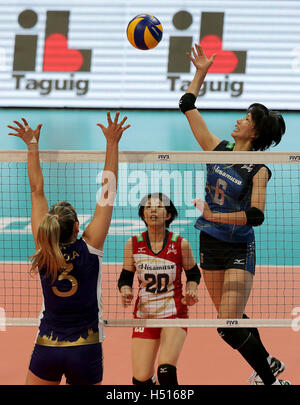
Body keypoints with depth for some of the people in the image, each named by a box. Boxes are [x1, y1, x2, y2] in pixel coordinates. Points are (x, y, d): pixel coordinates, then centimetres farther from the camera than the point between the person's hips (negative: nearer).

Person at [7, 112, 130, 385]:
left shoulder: (44, 248, -5)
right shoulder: (90, 248, -11)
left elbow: (37, 190, 0)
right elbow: (108, 190, -9)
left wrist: (33, 144, 6)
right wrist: (112, 144, -6)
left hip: (46, 348, 2)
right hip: (85, 350, -2)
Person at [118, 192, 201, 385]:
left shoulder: (180, 244, -6)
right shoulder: (133, 244, -2)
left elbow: (193, 273, 10)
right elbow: (125, 277, 7)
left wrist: (191, 291, -9)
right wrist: (126, 292, -14)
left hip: (174, 313, -2)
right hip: (144, 315, 2)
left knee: (166, 372, -23)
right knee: (140, 380, 0)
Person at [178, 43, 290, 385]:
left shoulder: (259, 170, -13)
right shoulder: (218, 150, 2)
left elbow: (256, 216, -23)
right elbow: (188, 107, 5)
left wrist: (214, 215, -27)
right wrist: (201, 72, 2)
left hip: (238, 250, -6)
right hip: (210, 244, 6)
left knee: (229, 326, -13)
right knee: (229, 318, 17)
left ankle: (270, 379, 2)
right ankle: (269, 364, 38)